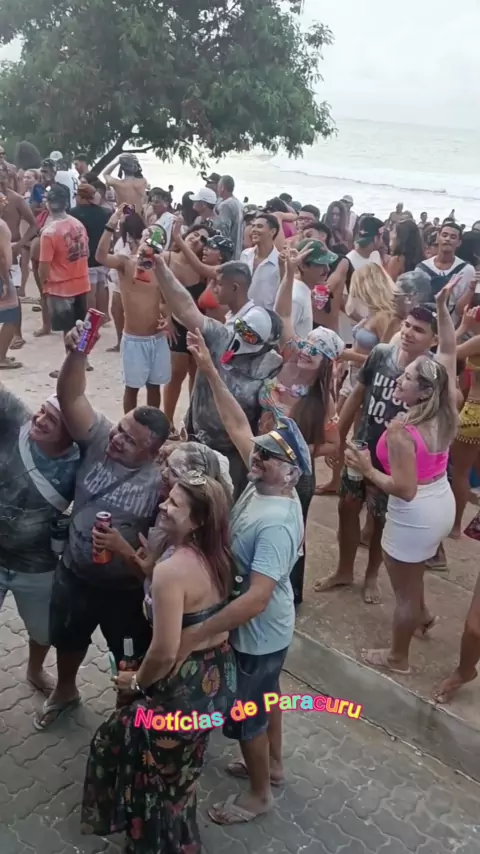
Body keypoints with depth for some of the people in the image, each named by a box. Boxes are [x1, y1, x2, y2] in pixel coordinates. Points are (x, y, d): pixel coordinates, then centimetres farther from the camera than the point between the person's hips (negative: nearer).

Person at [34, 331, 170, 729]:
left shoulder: (162, 480, -24)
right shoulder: (100, 438, -14)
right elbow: (70, 397, -25)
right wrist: (77, 354, -41)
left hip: (127, 590, -4)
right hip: (74, 575, 5)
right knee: (67, 641, 30)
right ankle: (64, 691, 61)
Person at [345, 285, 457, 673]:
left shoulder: (400, 431, -29)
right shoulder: (445, 413, -8)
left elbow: (405, 490, -29)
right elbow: (449, 352, 2)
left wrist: (368, 470, -19)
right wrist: (443, 308, -1)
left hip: (414, 518, -8)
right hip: (442, 506, 8)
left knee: (404, 590, 13)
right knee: (412, 574, 34)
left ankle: (397, 657, 33)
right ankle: (422, 615, 55)